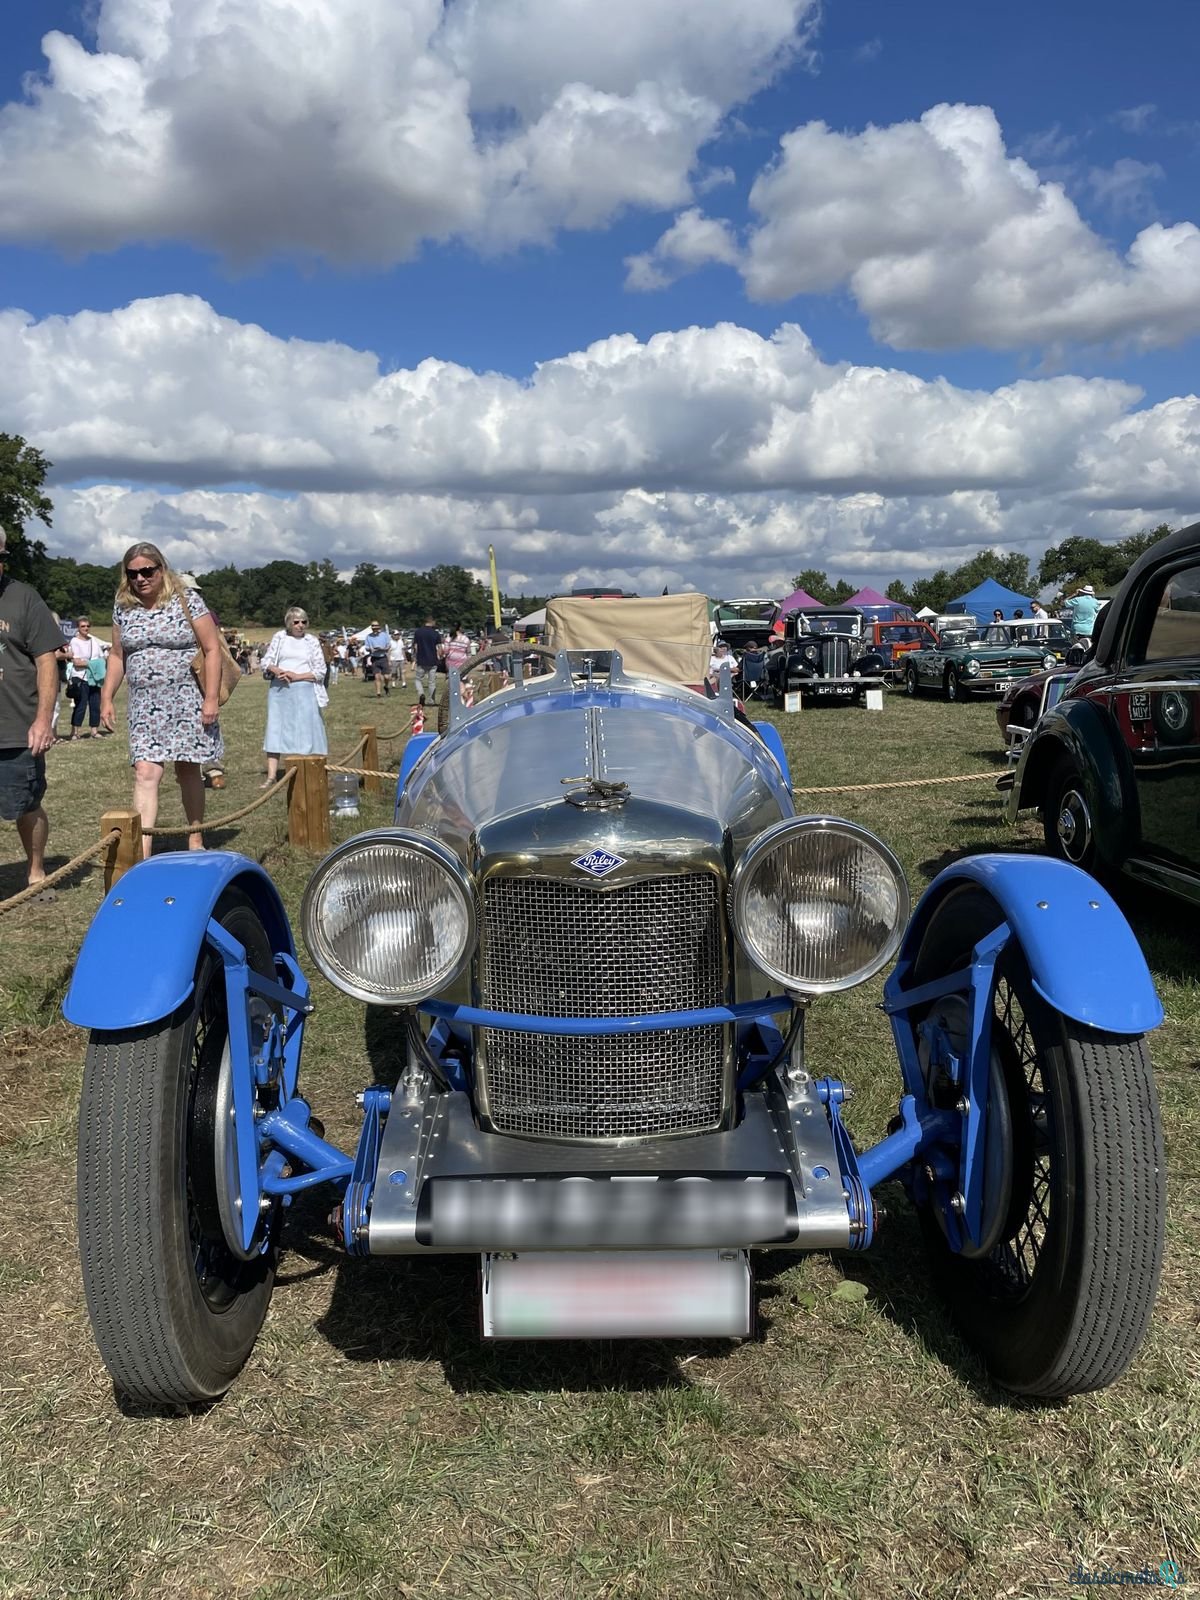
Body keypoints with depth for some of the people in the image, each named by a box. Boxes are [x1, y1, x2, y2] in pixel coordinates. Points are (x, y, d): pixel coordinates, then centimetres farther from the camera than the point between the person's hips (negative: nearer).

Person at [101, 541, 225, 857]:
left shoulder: (187, 600, -4)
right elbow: (117, 656, 16)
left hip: (187, 701, -2)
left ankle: (195, 841, 23)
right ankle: (142, 852, -15)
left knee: (188, 770, 7)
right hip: (145, 705, 3)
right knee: (145, 773, -10)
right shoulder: (123, 608, 8)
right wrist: (106, 698, 9)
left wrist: (211, 698, -12)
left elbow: (212, 649, -6)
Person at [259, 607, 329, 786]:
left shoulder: (311, 641, 5)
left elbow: (320, 671, 0)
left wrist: (296, 676, -11)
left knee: (306, 729, -2)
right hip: (279, 690, 1)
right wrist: (276, 670, -13)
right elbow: (266, 661, 8)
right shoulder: (279, 637, 8)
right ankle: (271, 774, -2)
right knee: (275, 729, -2)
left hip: (304, 690, -1)